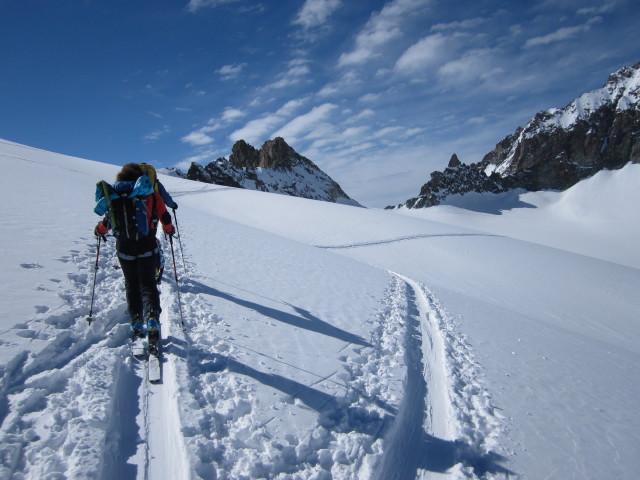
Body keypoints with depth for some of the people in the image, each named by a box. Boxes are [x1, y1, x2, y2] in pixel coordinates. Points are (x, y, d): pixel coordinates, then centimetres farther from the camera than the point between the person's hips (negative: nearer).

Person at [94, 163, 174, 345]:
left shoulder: (115, 194, 1)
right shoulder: (150, 193, -1)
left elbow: (108, 219, 8)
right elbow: (164, 216, 3)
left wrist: (99, 230, 29)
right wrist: (169, 228, 24)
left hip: (124, 248, 1)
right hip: (147, 247, -1)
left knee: (131, 285, 16)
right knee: (148, 284, 4)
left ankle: (136, 322, 14)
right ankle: (152, 318, -19)